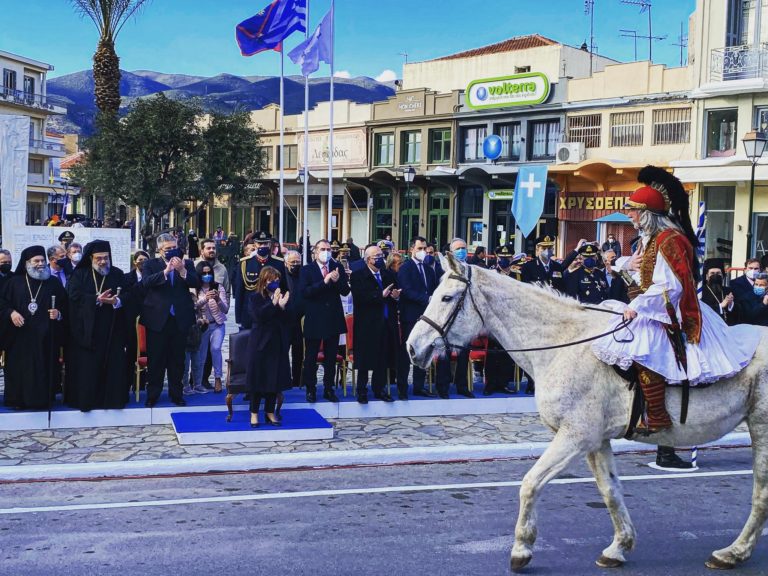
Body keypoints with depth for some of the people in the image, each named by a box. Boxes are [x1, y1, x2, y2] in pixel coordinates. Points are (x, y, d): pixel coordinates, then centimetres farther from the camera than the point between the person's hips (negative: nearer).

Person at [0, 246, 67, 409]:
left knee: (44, 369, -1)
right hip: (20, 337, 0)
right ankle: (19, 399, 10)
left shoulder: (54, 283, 7)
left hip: (45, 337, 0)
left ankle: (43, 399, 7)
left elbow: (66, 306, 6)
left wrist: (59, 314, -14)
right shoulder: (15, 282, 7)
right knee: (19, 368, 1)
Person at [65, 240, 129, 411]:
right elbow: (74, 295, -8)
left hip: (112, 329, 2)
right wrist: (97, 299, -18)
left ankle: (112, 398, 7)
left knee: (113, 364, 0)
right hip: (86, 328, -1)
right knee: (86, 366, -3)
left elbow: (128, 294, 1)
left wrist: (117, 300, -21)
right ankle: (85, 399, 4)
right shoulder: (80, 274, 5)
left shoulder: (118, 274, 10)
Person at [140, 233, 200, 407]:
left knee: (177, 359, 9)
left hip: (180, 319, 2)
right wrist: (166, 271, -24)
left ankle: (176, 393, 18)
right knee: (156, 359, 4)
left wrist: (182, 270, -20)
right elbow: (146, 282, -14)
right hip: (157, 319, -2)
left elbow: (196, 283, -5)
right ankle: (153, 394, 13)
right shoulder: (151, 264, 3)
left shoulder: (187, 264, 8)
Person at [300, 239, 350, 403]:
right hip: (314, 320, -3)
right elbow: (305, 292, -17)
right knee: (311, 357, 6)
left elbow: (345, 291, 0)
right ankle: (310, 389, 19)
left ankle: (328, 389, 21)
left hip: (333, 319, 3)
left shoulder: (338, 268, 5)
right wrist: (324, 282, -24)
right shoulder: (307, 270, -4)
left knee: (331, 357, 11)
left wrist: (337, 280, -19)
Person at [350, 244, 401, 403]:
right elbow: (360, 297, -17)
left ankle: (380, 389, 19)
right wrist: (381, 295, -23)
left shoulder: (389, 275, 14)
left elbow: (396, 294, 16)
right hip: (367, 323, -4)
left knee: (383, 359, 8)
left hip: (387, 323, 5)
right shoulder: (357, 276, -3)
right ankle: (362, 392, 10)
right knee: (364, 360, 2)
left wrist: (396, 296, -8)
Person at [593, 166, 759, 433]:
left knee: (641, 348, -30)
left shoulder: (669, 240, -18)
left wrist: (636, 307, -27)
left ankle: (656, 417, -25)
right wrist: (628, 264, 3)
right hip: (653, 308, 11)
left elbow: (670, 286, -26)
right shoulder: (649, 238, 12)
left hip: (669, 311, -11)